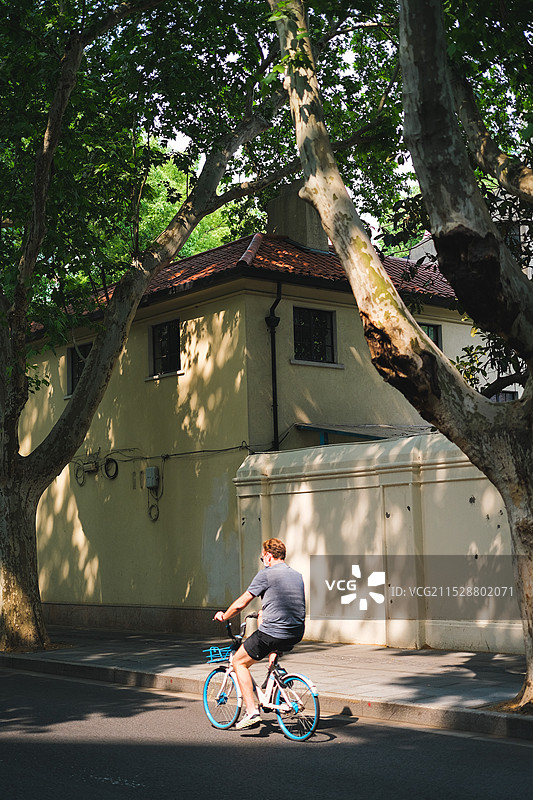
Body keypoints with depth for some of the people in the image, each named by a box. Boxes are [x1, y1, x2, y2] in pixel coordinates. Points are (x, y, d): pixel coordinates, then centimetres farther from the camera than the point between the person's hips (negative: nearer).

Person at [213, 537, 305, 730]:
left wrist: (223, 617, 14)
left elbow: (240, 604, -5)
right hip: (296, 634, 8)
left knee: (239, 662, 11)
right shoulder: (297, 575, 14)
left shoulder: (266, 574, -6)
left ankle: (252, 712, 1)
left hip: (273, 632, -7)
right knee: (274, 651, 41)